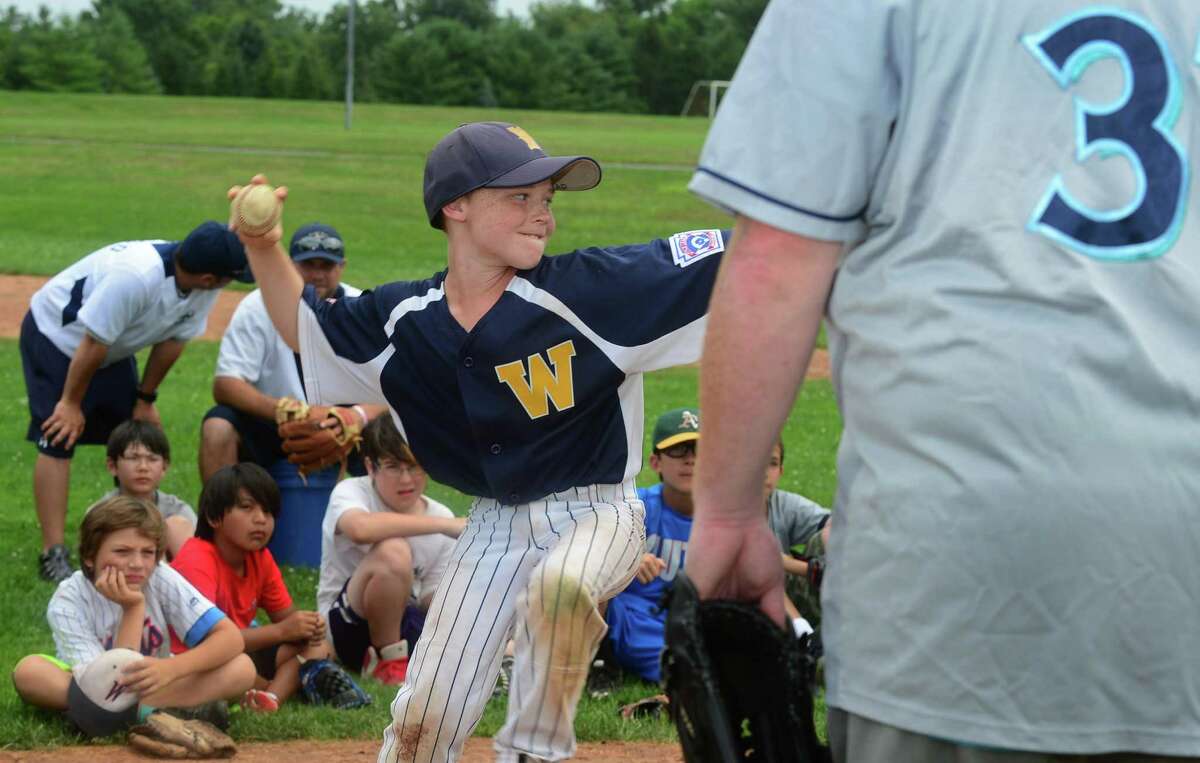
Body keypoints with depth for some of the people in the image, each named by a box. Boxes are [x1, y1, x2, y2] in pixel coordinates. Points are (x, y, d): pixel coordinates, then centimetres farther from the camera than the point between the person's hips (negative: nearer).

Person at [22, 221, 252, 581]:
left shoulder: (203, 290, -17)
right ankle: (54, 555, -17)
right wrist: (71, 403, -19)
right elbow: (93, 344, -30)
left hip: (113, 350, 8)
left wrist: (145, 399, 4)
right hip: (54, 335, -8)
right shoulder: (135, 276, -40)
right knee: (58, 441, -15)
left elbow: (172, 340, -2)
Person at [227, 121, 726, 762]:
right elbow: (304, 328, 13)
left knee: (560, 584, -38)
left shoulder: (587, 287, -17)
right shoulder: (404, 319, -4)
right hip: (496, 524, 4)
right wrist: (263, 249, -4)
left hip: (596, 512, -4)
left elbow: (719, 260, -21)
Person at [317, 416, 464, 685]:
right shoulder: (350, 492, -10)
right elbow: (360, 528, -37)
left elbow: (431, 600, 5)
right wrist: (445, 525, -35)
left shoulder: (440, 516, 4)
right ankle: (386, 661, -15)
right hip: (349, 629, -4)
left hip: (405, 625, 4)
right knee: (392, 551, -33)